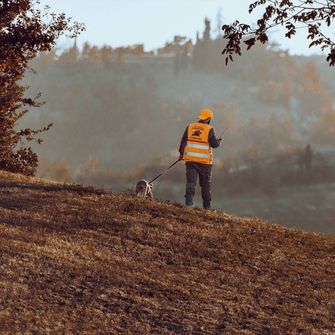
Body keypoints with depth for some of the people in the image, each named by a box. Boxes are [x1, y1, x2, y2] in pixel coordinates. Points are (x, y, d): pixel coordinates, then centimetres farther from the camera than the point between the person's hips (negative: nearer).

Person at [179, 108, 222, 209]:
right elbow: (214, 144, -10)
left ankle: (189, 200, -23)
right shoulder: (209, 130, -7)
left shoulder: (190, 127, 4)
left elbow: (183, 141, 9)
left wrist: (181, 153, 23)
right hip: (204, 161, -2)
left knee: (191, 181, -3)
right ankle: (207, 206, 18)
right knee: (205, 184, 11)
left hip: (190, 159, 2)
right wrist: (219, 141, 13)